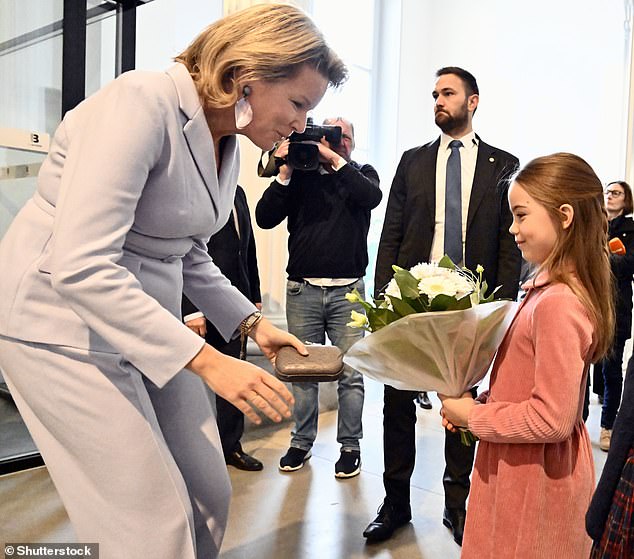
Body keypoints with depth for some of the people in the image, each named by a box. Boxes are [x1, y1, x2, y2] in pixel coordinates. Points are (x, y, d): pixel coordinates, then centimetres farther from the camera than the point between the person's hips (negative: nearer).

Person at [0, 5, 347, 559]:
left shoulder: (227, 145, 6)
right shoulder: (143, 102, -21)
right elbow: (80, 266, -29)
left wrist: (254, 324, 4)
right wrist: (207, 361, -30)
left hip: (149, 321, 8)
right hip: (65, 321, -8)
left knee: (210, 497, 10)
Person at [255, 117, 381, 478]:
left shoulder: (362, 174, 10)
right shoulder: (301, 176, 9)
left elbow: (372, 197, -15)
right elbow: (265, 218, -2)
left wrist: (334, 159, -16)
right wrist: (285, 171, -9)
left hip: (348, 291, -1)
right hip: (303, 289, 1)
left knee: (351, 374, 3)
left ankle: (350, 446, 17)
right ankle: (302, 442, 24)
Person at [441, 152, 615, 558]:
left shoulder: (557, 303, -27)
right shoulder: (558, 288, 2)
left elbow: (552, 420, -26)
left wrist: (472, 415, -15)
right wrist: (481, 402, 0)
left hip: (533, 478, -8)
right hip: (534, 467, 8)